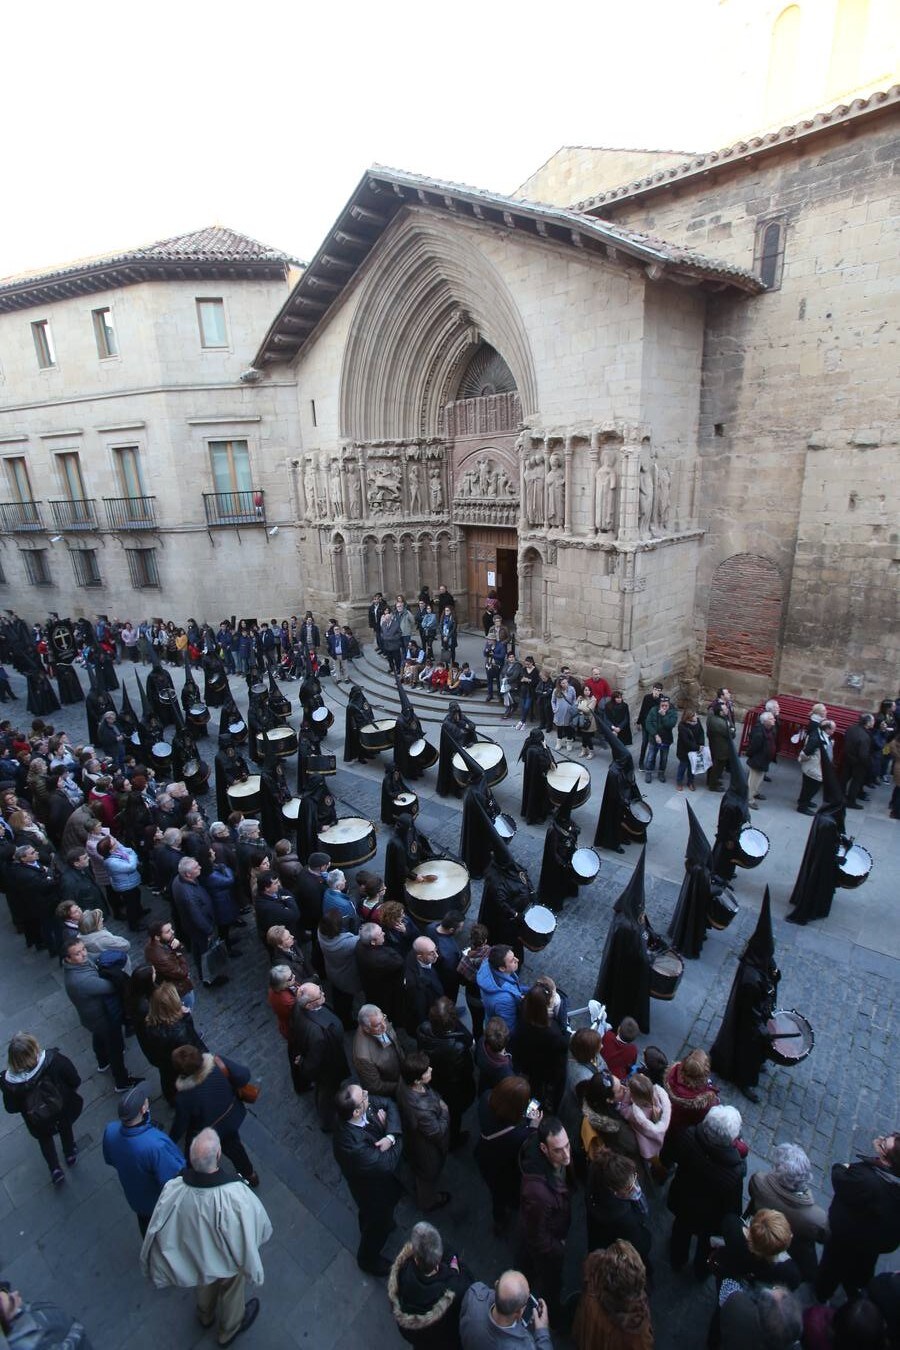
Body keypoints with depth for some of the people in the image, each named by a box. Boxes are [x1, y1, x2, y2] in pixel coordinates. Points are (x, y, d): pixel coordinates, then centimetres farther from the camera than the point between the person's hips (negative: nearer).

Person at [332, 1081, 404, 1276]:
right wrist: (397, 1139, -21)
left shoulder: (362, 1103, -30)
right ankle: (368, 1259, 55)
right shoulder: (352, 1144, -46)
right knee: (378, 1223, 25)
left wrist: (391, 1136, -29)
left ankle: (384, 1222, 67)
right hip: (373, 1189, -5)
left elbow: (389, 1104, -15)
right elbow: (388, 1164, -34)